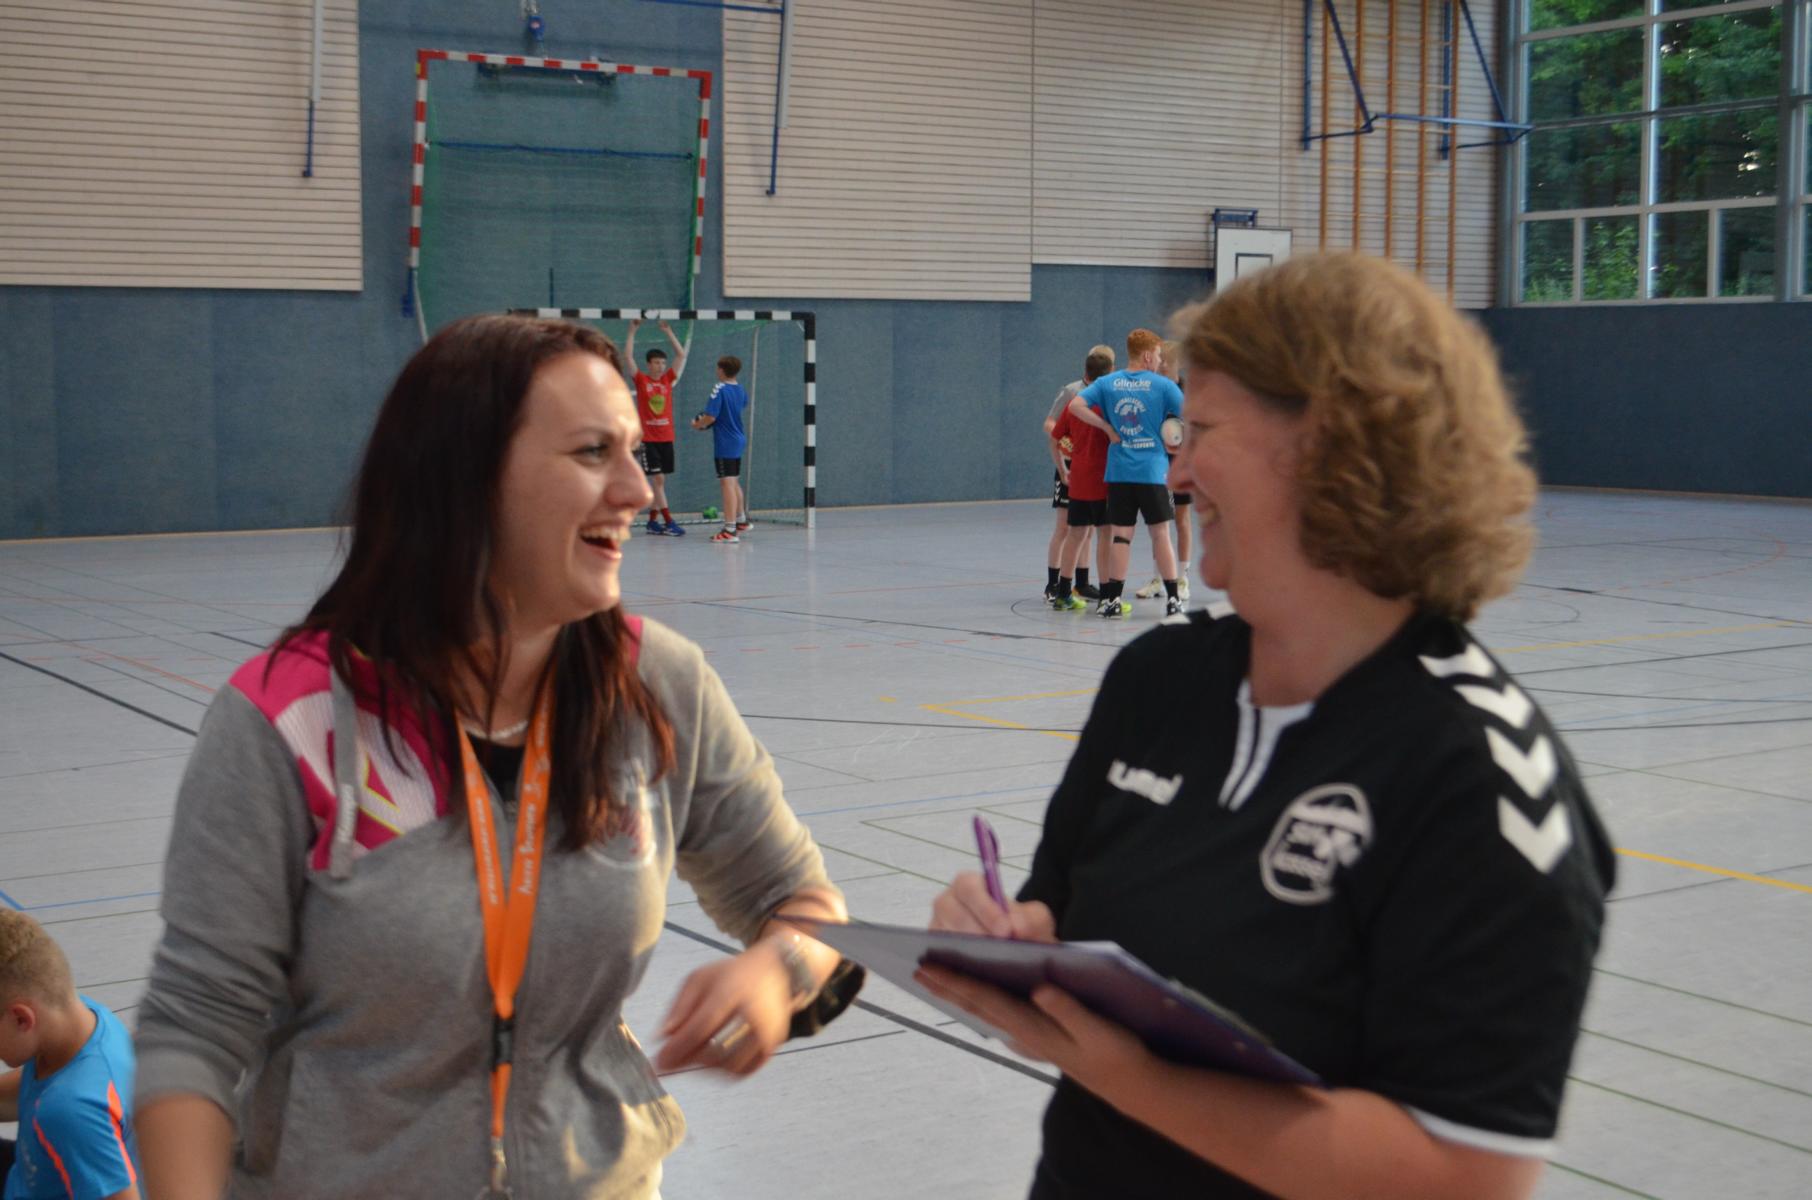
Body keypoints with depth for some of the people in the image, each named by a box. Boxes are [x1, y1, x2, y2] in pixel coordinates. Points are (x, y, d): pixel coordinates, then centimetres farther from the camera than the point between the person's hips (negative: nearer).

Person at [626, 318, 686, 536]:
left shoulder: (668, 379, 9)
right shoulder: (641, 380, 0)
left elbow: (682, 355, 10)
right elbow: (628, 356, -5)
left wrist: (668, 332, 7)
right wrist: (632, 331, -4)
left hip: (666, 438, 4)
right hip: (648, 438, -4)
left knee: (659, 481, 8)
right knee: (657, 479, -8)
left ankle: (652, 520, 15)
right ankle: (668, 521, -10)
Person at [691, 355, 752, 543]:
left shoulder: (720, 390, -15)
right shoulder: (741, 390, 8)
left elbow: (710, 417, -21)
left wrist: (697, 424, 0)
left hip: (725, 444, -8)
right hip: (739, 440, 8)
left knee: (727, 484, -9)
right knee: (735, 482, 23)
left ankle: (729, 529, -11)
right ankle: (741, 521, 35)